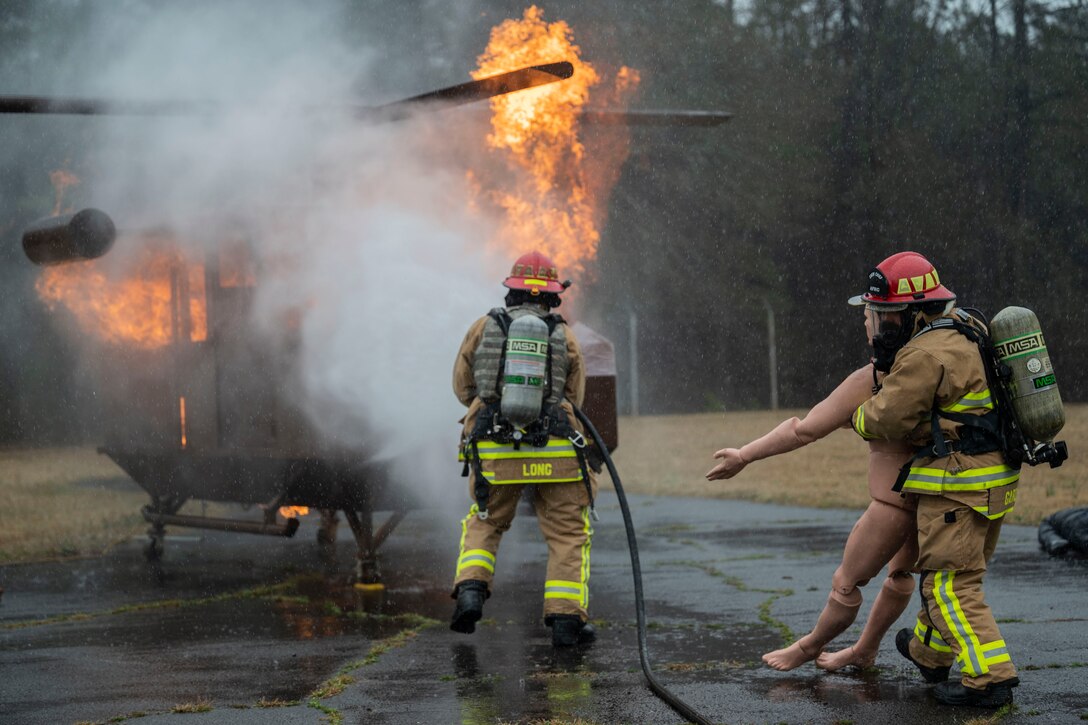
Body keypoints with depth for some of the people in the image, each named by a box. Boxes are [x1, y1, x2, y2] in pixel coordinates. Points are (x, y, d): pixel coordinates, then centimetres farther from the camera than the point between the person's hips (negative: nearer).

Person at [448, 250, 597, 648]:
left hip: (493, 450, 1)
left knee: (484, 523, 21)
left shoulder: (483, 327, 4)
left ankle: (470, 591, 1)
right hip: (553, 450, -1)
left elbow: (463, 387, 14)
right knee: (569, 532, 10)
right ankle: (566, 617, 1)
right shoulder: (565, 337, 3)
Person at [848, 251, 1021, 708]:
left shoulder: (926, 355, -18)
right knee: (955, 573, 23)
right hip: (994, 479, 10)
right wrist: (891, 356, 21)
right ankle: (930, 653, 39)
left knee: (950, 584, -7)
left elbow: (888, 419, -15)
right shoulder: (962, 331, 13)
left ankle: (989, 678, -12)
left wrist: (856, 418, 7)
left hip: (958, 484, -10)